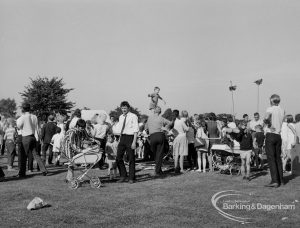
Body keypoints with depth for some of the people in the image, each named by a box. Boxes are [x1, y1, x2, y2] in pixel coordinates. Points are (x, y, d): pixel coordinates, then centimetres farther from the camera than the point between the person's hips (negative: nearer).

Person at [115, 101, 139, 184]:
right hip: (122, 137, 6)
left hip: (130, 137, -6)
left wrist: (134, 142, -15)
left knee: (131, 158, 3)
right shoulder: (120, 117, 12)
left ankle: (131, 178, 15)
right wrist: (120, 139, 12)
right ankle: (123, 176, 19)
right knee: (118, 158, 3)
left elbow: (136, 130, -10)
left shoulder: (133, 116, -8)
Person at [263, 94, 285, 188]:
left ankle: (274, 181, -12)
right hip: (278, 135, 6)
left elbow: (266, 118, -20)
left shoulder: (271, 109, -8)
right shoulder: (282, 110, 10)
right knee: (278, 158, 15)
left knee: (271, 158, -6)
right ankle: (281, 180, 19)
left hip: (271, 134, -6)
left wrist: (268, 123, -4)